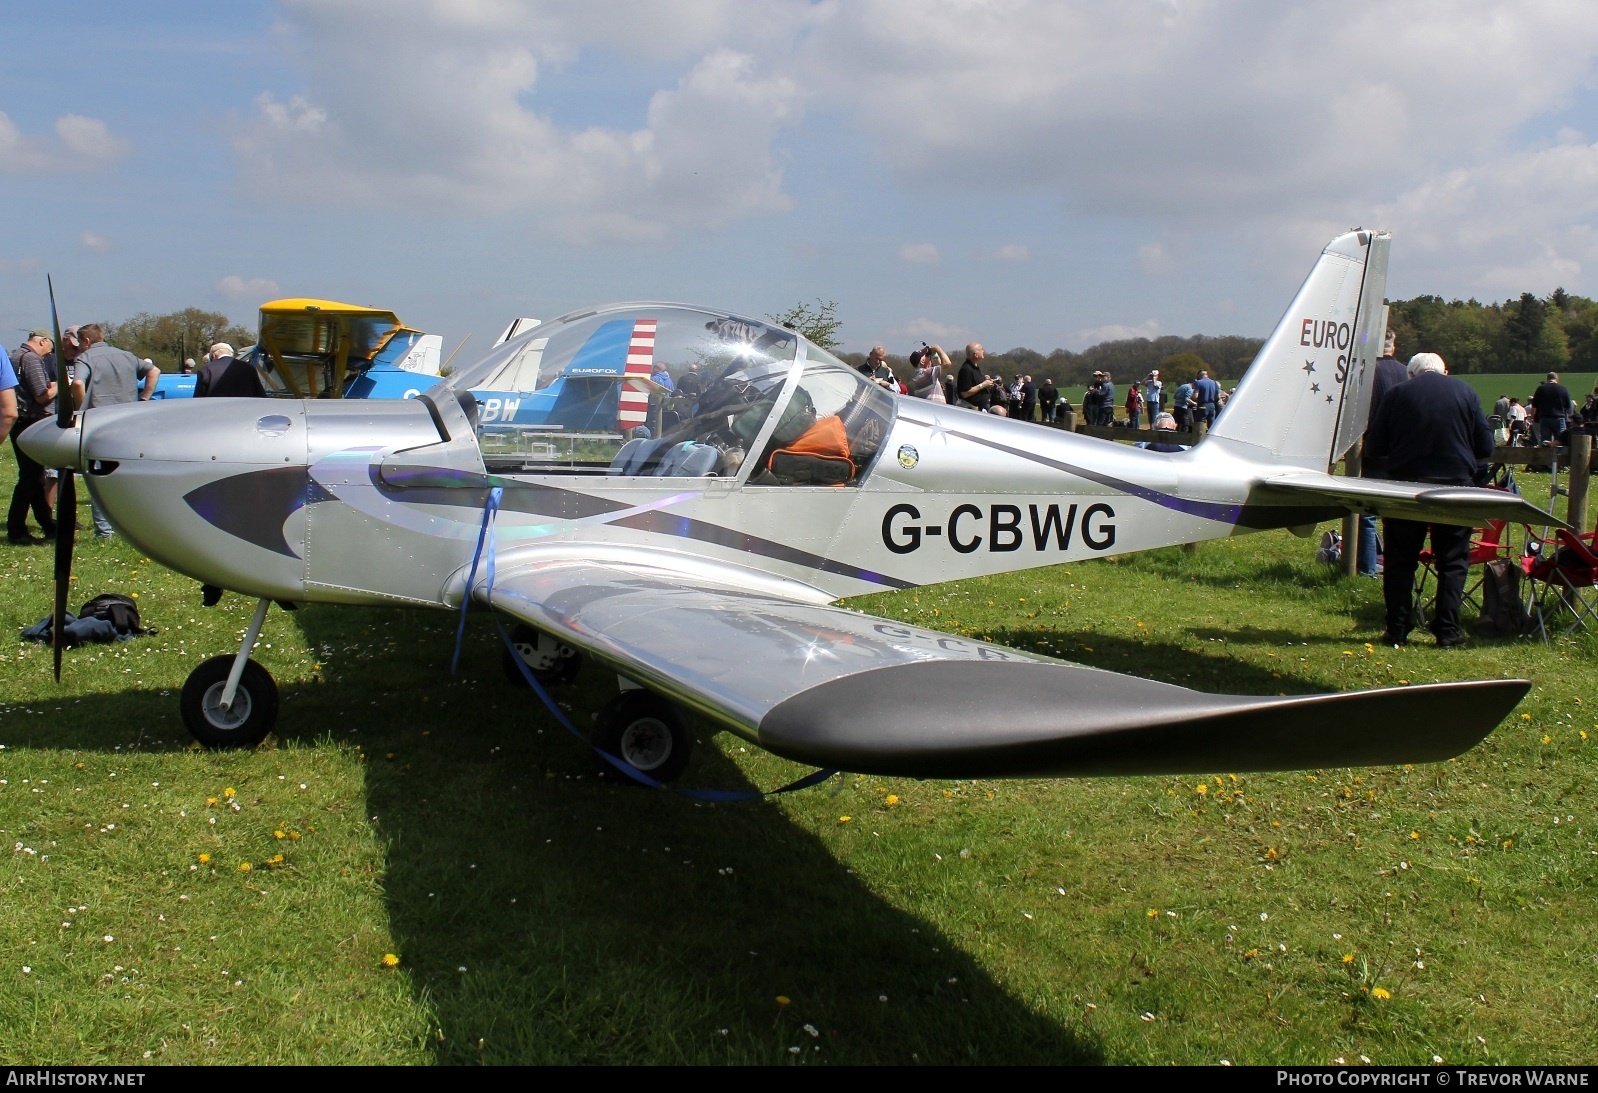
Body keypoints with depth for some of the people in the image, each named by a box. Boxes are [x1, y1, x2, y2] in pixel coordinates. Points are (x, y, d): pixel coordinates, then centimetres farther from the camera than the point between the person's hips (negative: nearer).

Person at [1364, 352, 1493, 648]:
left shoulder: (1397, 393, 0)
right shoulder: (1464, 391, 2)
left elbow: (1374, 447, 1)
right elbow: (1486, 447, 3)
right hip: (1455, 486, 0)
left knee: (1400, 561, 9)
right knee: (1453, 562, 10)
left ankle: (1397, 630, 9)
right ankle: (1447, 631, 7)